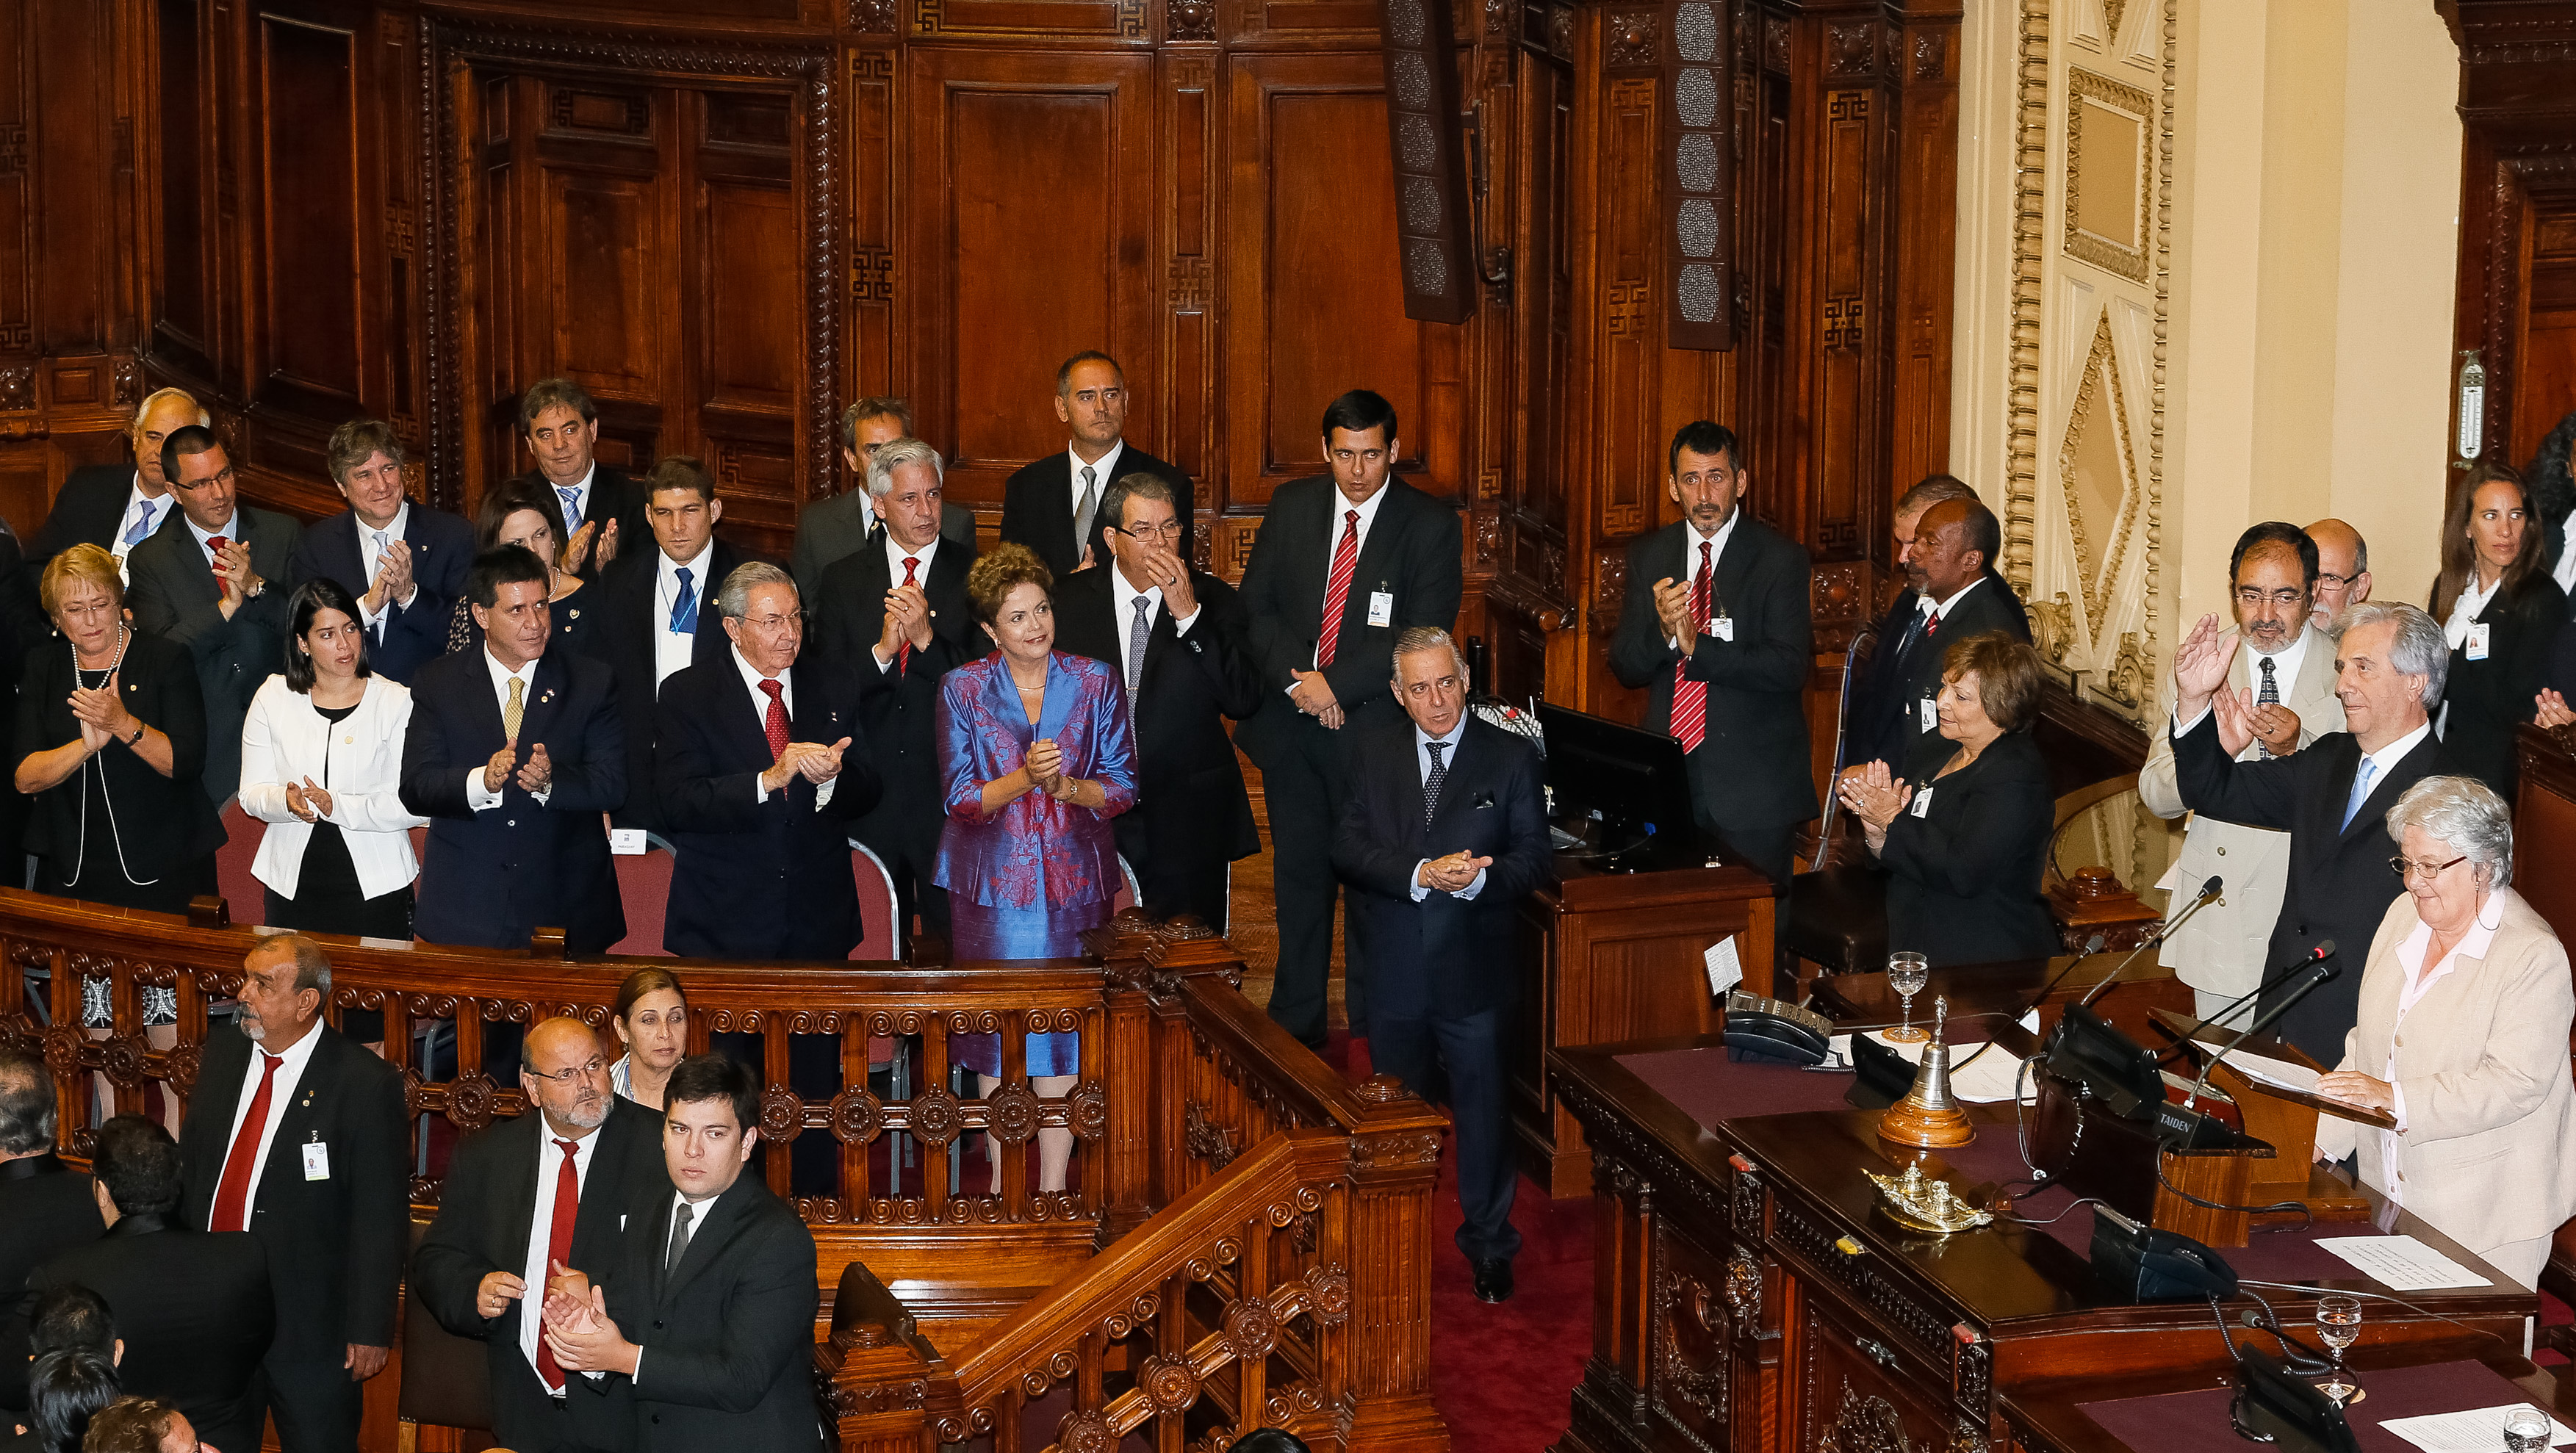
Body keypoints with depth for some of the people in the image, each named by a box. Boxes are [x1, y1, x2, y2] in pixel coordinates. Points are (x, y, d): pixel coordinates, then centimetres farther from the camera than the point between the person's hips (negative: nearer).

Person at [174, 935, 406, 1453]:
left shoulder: (366, 1085, -16)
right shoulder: (224, 1051, 3)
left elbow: (382, 1217, -14)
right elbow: (190, 1158, 13)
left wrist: (371, 1330, -14)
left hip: (307, 1319, -5)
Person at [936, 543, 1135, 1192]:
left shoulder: (1095, 682, 2)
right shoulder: (963, 689, 0)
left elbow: (1123, 788, 1)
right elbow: (961, 798, -5)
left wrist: (1064, 785, -18)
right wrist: (1025, 778, -21)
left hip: (1072, 881, 0)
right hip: (993, 882, 0)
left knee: (1063, 1040, 0)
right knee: (998, 1039, 4)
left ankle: (1054, 1187, 7)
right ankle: (1002, 1182, 17)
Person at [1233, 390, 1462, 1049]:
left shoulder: (1431, 525, -6)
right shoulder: (1291, 506, 5)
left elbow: (1423, 634, -13)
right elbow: (1256, 606, 4)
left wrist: (1336, 684, -17)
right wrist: (1295, 679, -12)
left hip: (1375, 724, -3)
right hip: (1290, 722, 3)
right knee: (1300, 873, 13)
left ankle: (1371, 1035, 14)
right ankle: (1295, 1023, 24)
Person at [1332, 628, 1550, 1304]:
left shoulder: (1512, 757, -2)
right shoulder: (1373, 753, 3)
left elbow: (1534, 859, -5)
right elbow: (1347, 848, -7)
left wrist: (1478, 878, -25)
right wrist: (1421, 874, -22)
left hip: (1474, 970, -2)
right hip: (1393, 974, 2)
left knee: (1483, 1109, 6)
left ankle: (1488, 1243, 21)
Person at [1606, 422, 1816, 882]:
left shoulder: (1781, 558, -6)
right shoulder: (1647, 555, 8)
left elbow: (1790, 667, -15)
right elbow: (1624, 667, 4)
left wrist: (1696, 646, -21)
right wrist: (1663, 632, -17)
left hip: (1753, 784, -3)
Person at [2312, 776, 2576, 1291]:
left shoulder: (2534, 955, -15)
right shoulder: (2403, 915, 8)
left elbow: (2515, 1084, -23)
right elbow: (2368, 1040, 15)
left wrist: (2398, 1099, -30)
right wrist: (2327, 1139, 7)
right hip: (2389, 1191, 6)